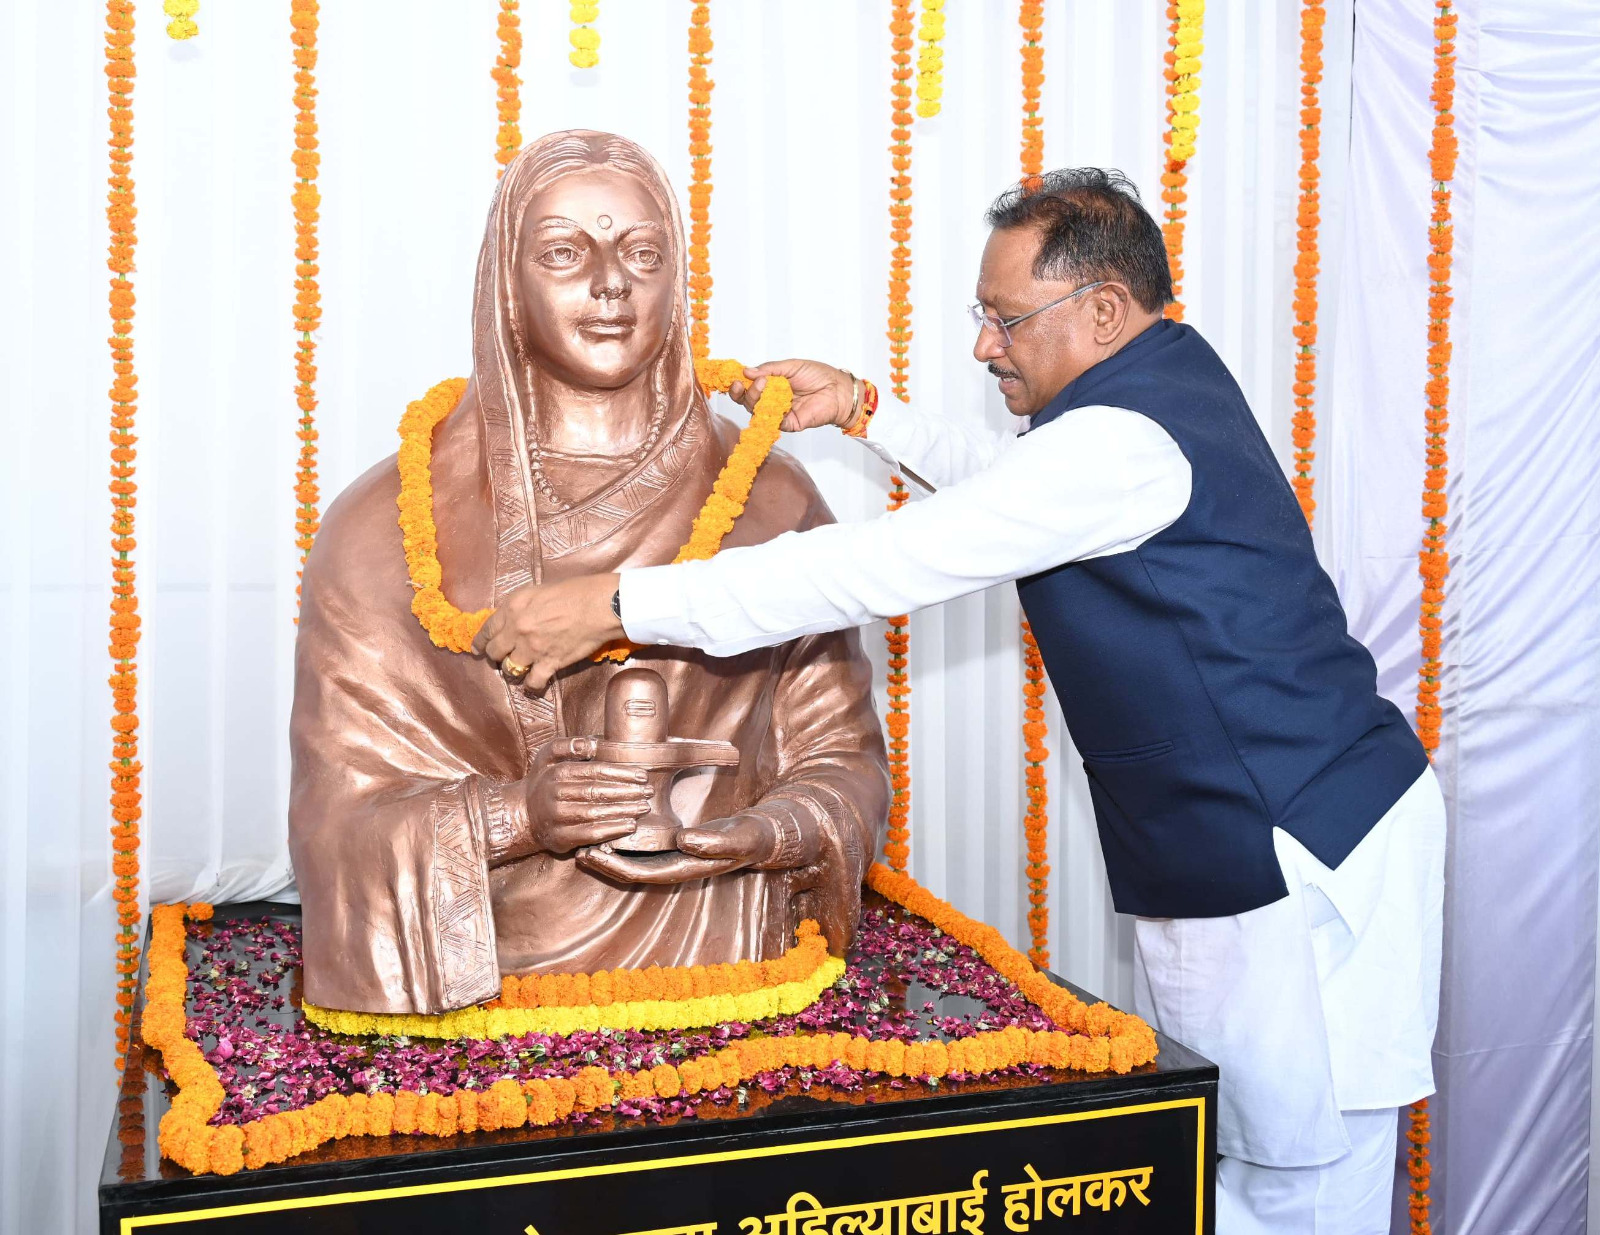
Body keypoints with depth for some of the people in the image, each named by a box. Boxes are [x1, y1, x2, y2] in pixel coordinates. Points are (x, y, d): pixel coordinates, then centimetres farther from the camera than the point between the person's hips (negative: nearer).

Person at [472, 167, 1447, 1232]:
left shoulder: (1126, 439, -22)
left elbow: (881, 567, -27)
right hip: (1225, 852, 10)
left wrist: (617, 605, -25)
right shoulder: (1170, 377, 10)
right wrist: (863, 409, 19)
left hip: (1303, 853, -10)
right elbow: (1011, 474, 27)